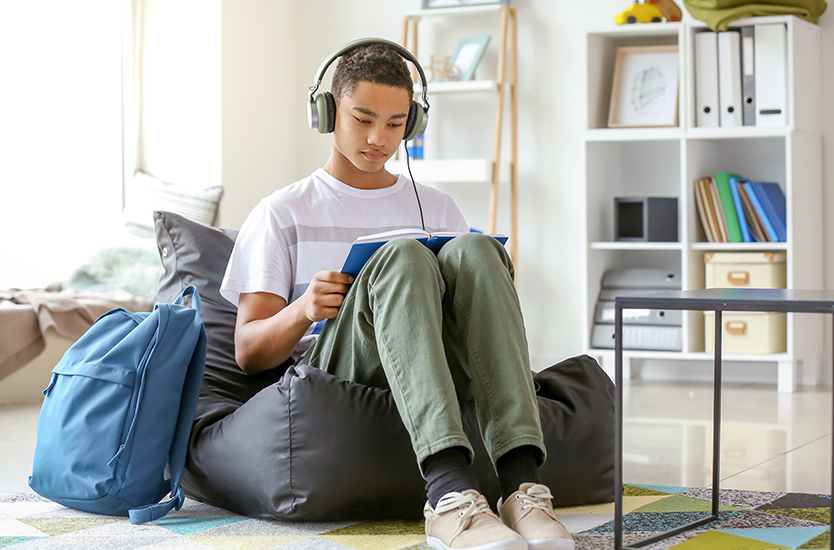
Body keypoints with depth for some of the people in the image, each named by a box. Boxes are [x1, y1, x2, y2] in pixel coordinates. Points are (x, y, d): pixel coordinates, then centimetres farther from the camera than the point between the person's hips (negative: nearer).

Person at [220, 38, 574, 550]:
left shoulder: (436, 209, 25)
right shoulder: (281, 214, 15)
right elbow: (248, 351, 8)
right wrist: (302, 310, -14)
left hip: (440, 373, 3)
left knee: (475, 250, -27)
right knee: (403, 255, -32)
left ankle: (523, 484, -44)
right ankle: (450, 494, -53)